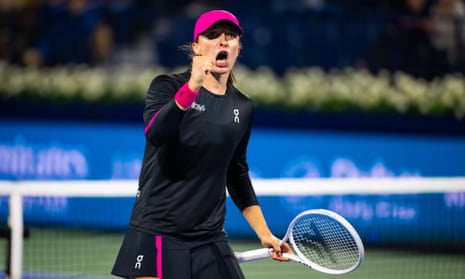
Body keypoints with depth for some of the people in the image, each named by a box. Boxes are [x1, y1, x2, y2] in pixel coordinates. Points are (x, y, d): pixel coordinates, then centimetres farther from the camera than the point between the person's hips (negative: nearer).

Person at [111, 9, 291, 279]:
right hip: (157, 236, -5)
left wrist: (264, 233, 18)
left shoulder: (243, 108, 9)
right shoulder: (168, 86, -4)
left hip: (211, 239, 5)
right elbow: (154, 133, -25)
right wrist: (192, 86, -37)